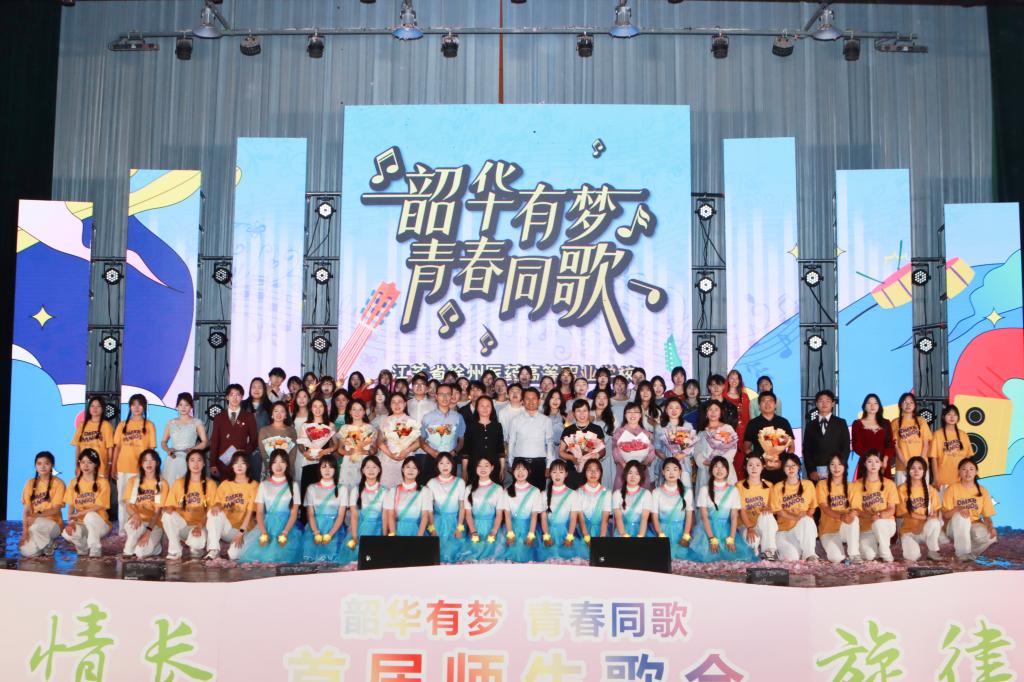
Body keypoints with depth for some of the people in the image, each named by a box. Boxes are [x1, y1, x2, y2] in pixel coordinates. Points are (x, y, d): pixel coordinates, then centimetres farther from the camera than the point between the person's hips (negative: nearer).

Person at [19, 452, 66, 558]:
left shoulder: (58, 483, -5)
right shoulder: (30, 483, 6)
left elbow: (55, 509, -10)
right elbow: (26, 509, 1)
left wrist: (36, 516, -25)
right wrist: (25, 530, -12)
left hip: (53, 524, -3)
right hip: (34, 523, 3)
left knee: (37, 526, -36)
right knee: (27, 552, -21)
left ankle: (48, 546, -6)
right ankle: (44, 543, 13)